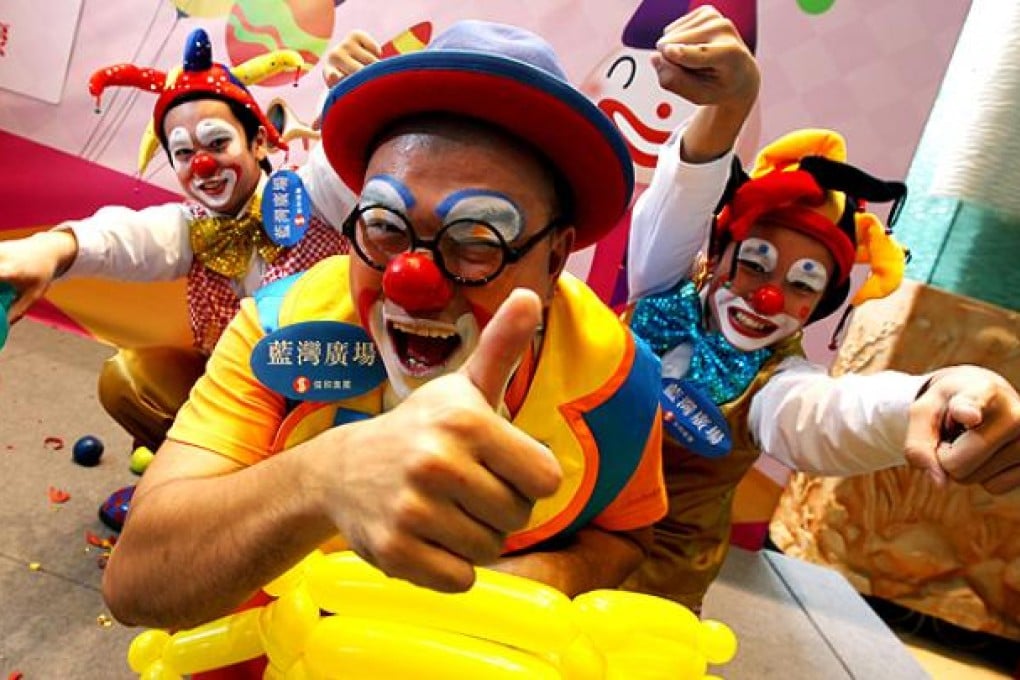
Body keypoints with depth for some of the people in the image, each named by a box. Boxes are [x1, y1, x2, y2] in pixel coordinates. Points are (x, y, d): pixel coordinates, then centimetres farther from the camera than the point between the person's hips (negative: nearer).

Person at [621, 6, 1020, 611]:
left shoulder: (777, 383, -18)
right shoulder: (667, 284, -12)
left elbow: (828, 414, -42)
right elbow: (679, 211, -33)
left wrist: (926, 399, -66)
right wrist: (727, 104, -54)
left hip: (655, 570, -1)